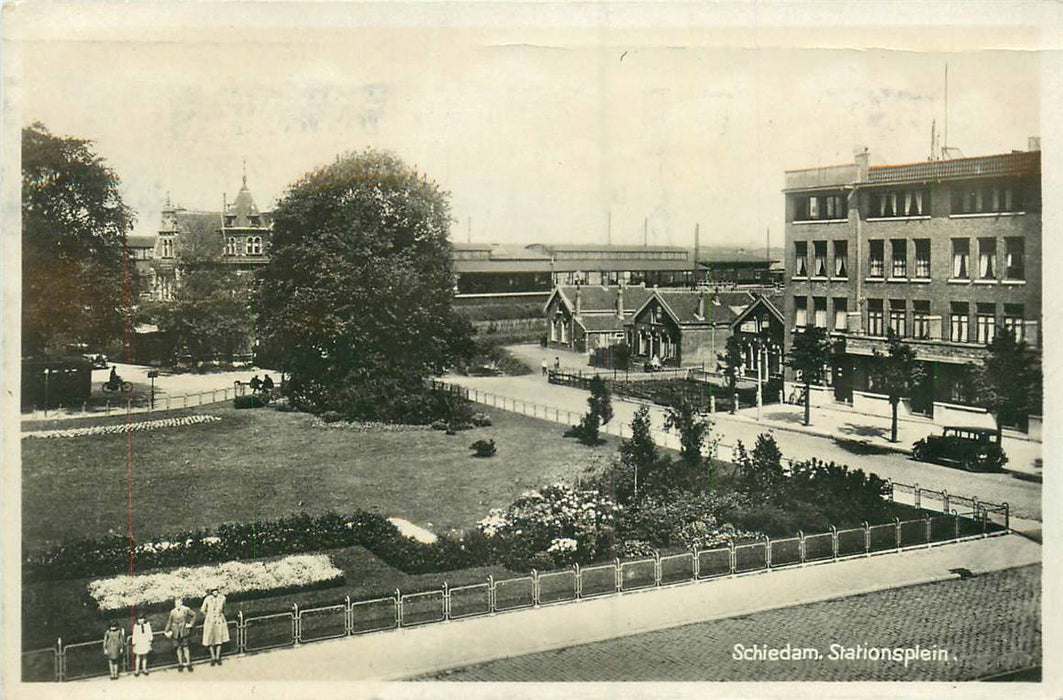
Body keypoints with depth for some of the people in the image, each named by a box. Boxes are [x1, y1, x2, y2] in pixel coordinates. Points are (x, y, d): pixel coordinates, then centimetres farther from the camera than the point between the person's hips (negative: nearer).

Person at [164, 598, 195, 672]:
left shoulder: (186, 609, -5)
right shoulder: (173, 612, -1)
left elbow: (194, 615, 8)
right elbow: (169, 622, 7)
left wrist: (190, 624, 4)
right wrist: (166, 631, 4)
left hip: (183, 632, -2)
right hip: (176, 632, 2)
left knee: (185, 647, -3)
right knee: (178, 648, 7)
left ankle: (188, 664, 5)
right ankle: (180, 663, 18)